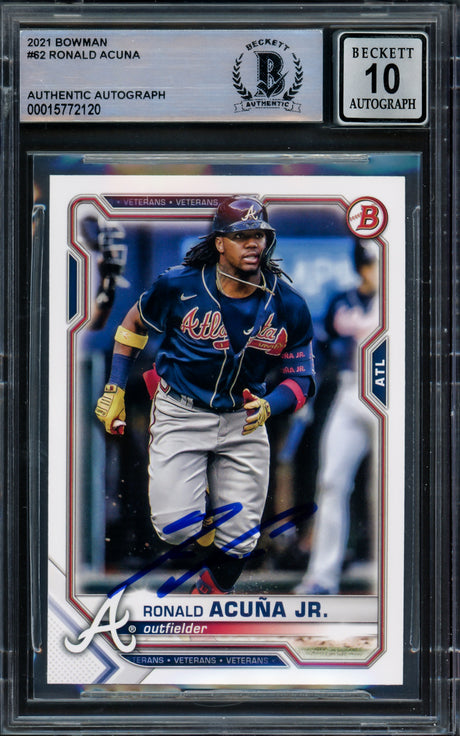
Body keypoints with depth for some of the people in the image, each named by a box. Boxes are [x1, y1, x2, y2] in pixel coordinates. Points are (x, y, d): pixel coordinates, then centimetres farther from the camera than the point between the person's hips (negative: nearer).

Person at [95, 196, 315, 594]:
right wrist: (115, 390, 5)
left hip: (242, 421, 2)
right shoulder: (178, 285, -12)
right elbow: (134, 325, 7)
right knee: (176, 528, -16)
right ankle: (181, 487, 20)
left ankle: (212, 590, 34)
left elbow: (300, 378, -1)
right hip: (180, 414, -2)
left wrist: (267, 407, -22)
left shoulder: (288, 306, -8)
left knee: (240, 538, 4)